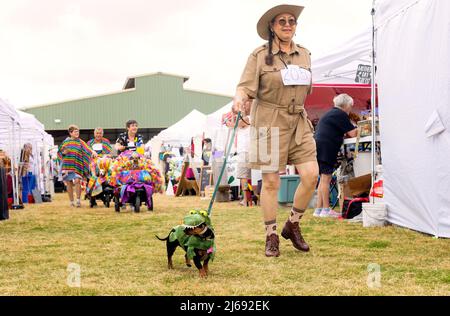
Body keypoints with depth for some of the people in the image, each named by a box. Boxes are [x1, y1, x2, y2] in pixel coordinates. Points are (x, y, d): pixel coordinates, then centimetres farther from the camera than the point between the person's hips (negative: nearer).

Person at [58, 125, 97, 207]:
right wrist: (63, 152, -6)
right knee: (68, 183, 2)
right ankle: (71, 202, 12)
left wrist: (93, 152, -28)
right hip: (67, 165, 2)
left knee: (77, 181, -19)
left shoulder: (80, 142, 7)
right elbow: (60, 152, 16)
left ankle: (78, 200, -10)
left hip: (77, 165, -2)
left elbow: (87, 149, -8)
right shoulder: (66, 142, 11)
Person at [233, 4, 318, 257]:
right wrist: (240, 97, -31)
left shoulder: (304, 55, 11)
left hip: (299, 122, 5)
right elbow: (247, 86, -10)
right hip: (269, 122, -4)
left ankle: (293, 225, 15)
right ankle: (272, 237, 12)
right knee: (271, 181, -2)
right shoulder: (260, 56, -4)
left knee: (311, 175, -7)